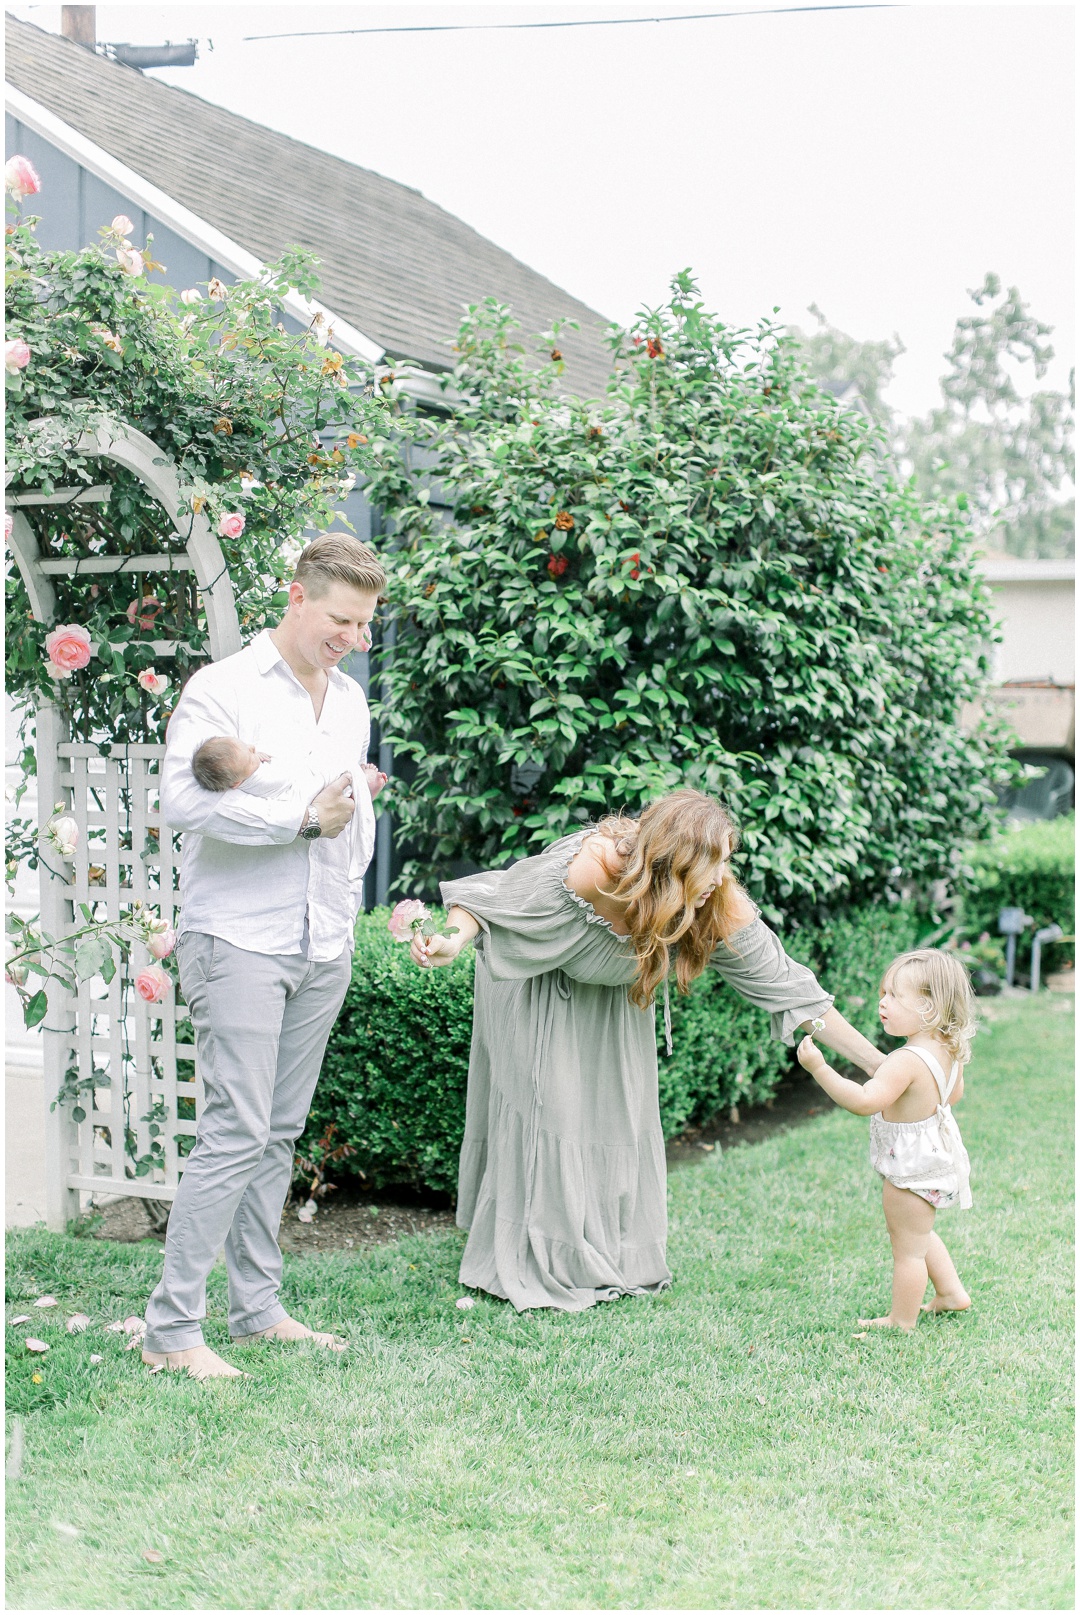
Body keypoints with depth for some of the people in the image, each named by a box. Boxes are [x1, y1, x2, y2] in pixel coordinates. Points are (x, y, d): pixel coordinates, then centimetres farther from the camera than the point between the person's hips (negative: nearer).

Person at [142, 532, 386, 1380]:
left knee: (281, 1134, 10)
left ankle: (258, 1306, 18)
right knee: (237, 1133, -11)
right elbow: (185, 799, -19)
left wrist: (349, 900, 13)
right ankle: (173, 1327, -4)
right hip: (239, 940, -7)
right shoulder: (223, 688, -6)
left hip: (322, 949, 7)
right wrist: (305, 817, -16)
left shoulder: (351, 700, 17)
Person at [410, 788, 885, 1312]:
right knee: (547, 1108, -6)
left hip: (617, 999, 4)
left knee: (619, 1110, 3)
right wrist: (453, 941, -52)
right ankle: (528, 1264, 7)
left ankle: (614, 1262, 19)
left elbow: (790, 990, -21)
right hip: (536, 984, -4)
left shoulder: (723, 910, -29)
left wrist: (878, 1064, -21)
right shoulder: (588, 867, -43)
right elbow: (493, 896, -31)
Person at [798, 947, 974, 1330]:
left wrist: (819, 1068, -39)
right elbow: (955, 1093, 13)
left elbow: (864, 1101, -40)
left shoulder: (907, 1061, -34)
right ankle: (951, 1293, 41)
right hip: (935, 1152, 9)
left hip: (911, 1168, -9)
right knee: (919, 1235, 31)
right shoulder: (948, 1051, -5)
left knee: (908, 1249, 9)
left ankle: (901, 1321, 23)